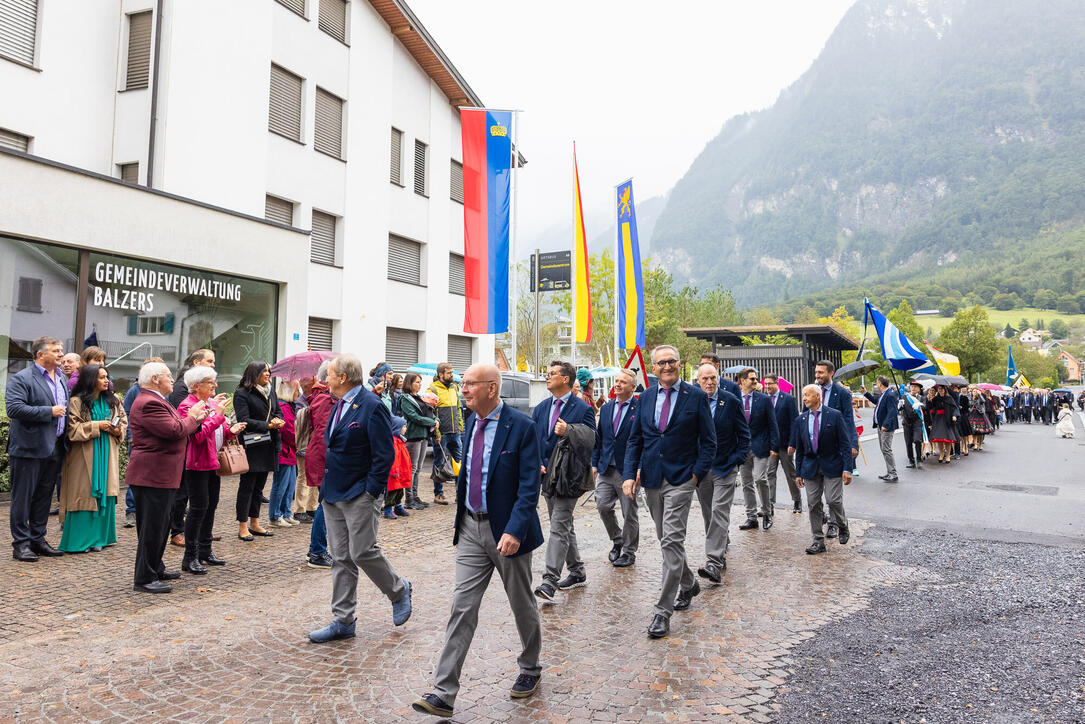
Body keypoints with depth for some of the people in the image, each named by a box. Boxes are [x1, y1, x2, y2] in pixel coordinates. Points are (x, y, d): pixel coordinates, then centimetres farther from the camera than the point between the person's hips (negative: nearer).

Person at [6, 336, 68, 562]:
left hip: (53, 448, 7)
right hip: (29, 448, -7)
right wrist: (49, 412, -20)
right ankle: (21, 544, 9)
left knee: (44, 497, 14)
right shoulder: (21, 379, -10)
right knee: (23, 498, 1)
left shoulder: (62, 379, 14)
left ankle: (37, 539, 24)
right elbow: (14, 408, -21)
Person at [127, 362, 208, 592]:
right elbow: (174, 430, -25)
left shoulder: (155, 401, 18)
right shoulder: (149, 403, -18)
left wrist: (194, 418, 4)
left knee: (161, 524, 20)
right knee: (152, 527, -5)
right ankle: (144, 579, 3)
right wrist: (192, 418, -8)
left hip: (161, 475, 11)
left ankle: (156, 569, 32)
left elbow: (175, 429, 19)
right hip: (152, 476, -11)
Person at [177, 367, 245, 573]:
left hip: (214, 463, 9)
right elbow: (198, 436, -24)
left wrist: (231, 431, 2)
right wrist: (218, 414, -23)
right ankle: (190, 557, 3)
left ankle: (205, 552, 25)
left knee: (211, 506, 13)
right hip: (197, 464, -9)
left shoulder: (213, 403, 14)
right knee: (198, 508, -6)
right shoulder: (187, 406, -13)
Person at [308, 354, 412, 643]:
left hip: (359, 496, -8)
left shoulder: (372, 407, -14)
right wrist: (326, 485, 15)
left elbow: (384, 454, -16)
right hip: (334, 495, 8)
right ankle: (343, 621, 18)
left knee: (363, 552, -6)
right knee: (341, 559, 10)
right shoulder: (339, 407, 13)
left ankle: (399, 590, 20)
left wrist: (371, 490, -17)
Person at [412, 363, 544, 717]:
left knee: (522, 605, 14)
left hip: (507, 531, -5)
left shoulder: (521, 426, -16)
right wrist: (460, 518, 15)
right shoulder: (472, 422, 5)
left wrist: (515, 530, -27)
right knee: (462, 608, 3)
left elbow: (529, 486, -18)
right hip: (471, 528, 5)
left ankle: (530, 669, 37)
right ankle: (443, 694, 7)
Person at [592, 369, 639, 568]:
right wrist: (594, 463, 9)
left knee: (629, 513, 5)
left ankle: (629, 552, 22)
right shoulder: (606, 408, 10)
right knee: (603, 506, 2)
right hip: (606, 469, 5)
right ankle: (617, 541, 26)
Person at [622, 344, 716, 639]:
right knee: (666, 540, 15)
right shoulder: (645, 397, 8)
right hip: (651, 479, 5)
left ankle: (663, 610, -4)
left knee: (672, 540, -10)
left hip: (681, 479, -5)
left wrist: (697, 473, -10)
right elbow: (635, 440, 10)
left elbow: (708, 441, -1)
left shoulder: (696, 397, -3)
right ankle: (688, 584, 39)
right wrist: (630, 474, -1)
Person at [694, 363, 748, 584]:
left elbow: (744, 433, 2)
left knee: (719, 512, -11)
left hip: (725, 467, -3)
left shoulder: (731, 401, -3)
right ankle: (721, 547, 35)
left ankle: (714, 564, -15)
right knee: (708, 514, 13)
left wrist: (738, 459, -8)